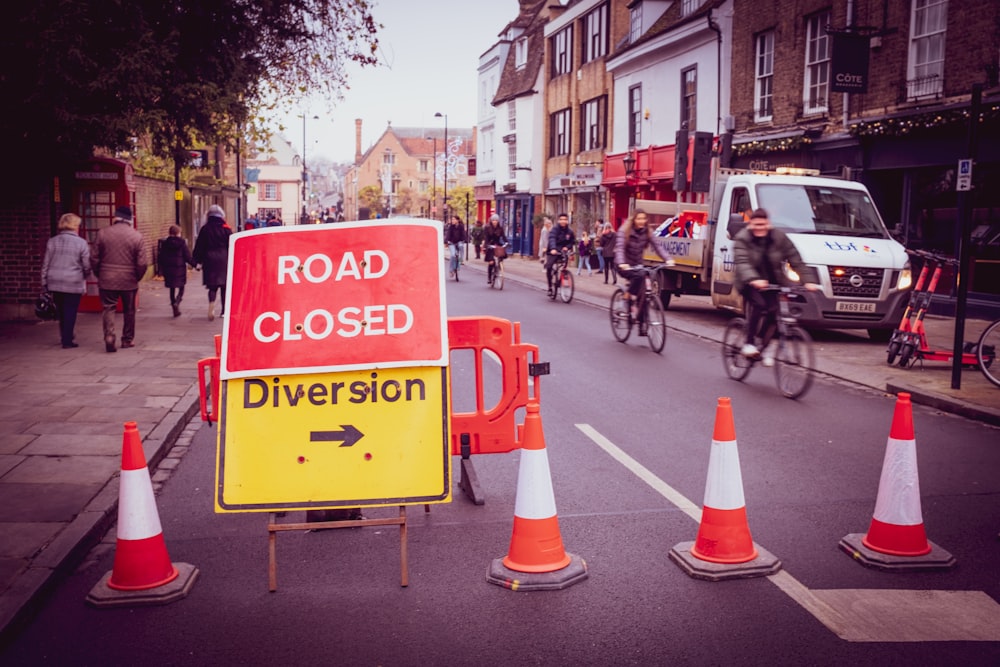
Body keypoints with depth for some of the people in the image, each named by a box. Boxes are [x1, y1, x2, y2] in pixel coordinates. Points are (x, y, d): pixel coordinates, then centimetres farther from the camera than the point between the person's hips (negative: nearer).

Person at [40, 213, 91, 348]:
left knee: (61, 312, 17)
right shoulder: (82, 243, -7)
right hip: (74, 284, -4)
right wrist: (84, 276, 16)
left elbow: (45, 264, 5)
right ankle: (67, 340, 4)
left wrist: (45, 283, 12)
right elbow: (87, 266, -6)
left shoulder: (52, 241, 4)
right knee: (70, 312, 3)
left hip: (55, 283, 4)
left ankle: (64, 337, 28)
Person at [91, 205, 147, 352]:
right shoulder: (137, 236, -6)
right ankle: (127, 339, 23)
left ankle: (109, 335, -14)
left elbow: (94, 259, 0)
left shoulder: (103, 233, -3)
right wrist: (137, 277, 9)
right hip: (129, 281, 0)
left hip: (107, 280, 0)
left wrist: (99, 275, 14)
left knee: (108, 308, 6)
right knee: (129, 311, 15)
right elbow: (142, 263, -8)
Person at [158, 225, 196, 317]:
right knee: (181, 289, 8)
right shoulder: (182, 243, -8)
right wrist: (195, 264, 5)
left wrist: (161, 269, 18)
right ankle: (177, 302, -19)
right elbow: (188, 257, -7)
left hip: (168, 270, 3)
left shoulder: (164, 243, 3)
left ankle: (175, 310, 11)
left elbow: (161, 258, 7)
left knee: (172, 289, 11)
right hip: (180, 269, -3)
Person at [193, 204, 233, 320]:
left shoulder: (205, 229, 1)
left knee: (212, 285, 4)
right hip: (223, 260, -1)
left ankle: (211, 302, -25)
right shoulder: (226, 229, -2)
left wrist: (198, 260, 10)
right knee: (224, 285, 8)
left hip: (209, 260, 1)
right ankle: (224, 310, 11)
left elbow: (199, 246, 3)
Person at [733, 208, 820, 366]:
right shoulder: (742, 239, -12)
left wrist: (808, 280, -18)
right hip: (749, 283, -3)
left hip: (772, 281, 3)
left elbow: (796, 261, -6)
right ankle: (749, 343, -19)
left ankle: (764, 347, 11)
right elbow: (741, 262, -27)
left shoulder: (780, 238, -4)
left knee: (772, 311, -11)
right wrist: (753, 279, -45)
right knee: (758, 304, -29)